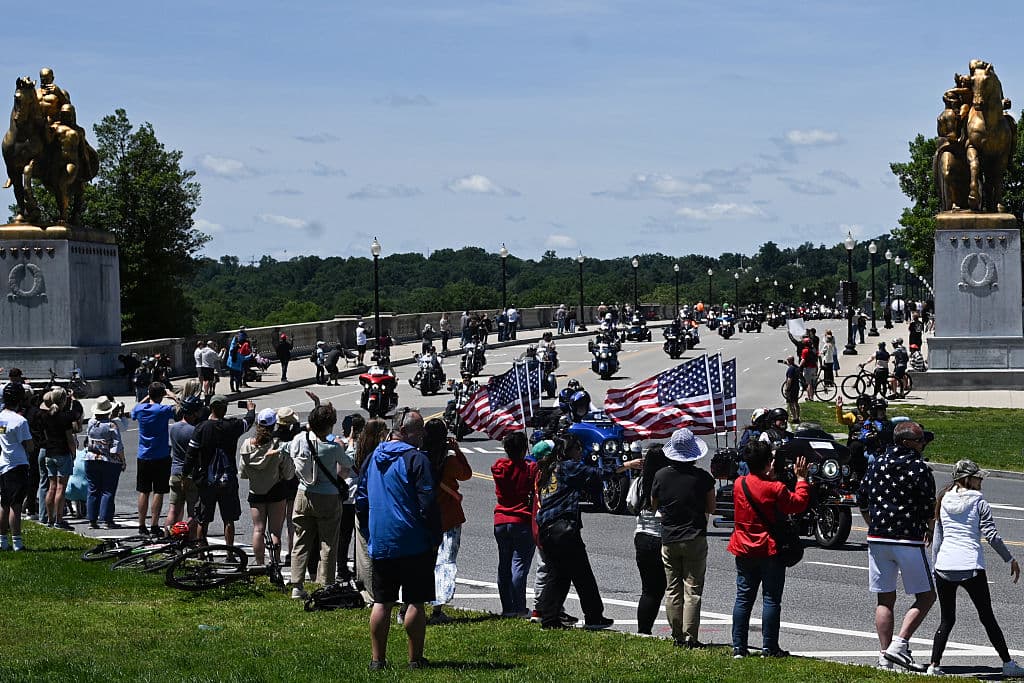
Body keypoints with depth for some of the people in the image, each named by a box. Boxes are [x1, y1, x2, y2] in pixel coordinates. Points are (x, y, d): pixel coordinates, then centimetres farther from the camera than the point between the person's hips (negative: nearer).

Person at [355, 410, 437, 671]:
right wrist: (434, 538, -4)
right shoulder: (415, 458, -10)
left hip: (379, 544, 6)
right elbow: (428, 502, -13)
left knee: (381, 602, 8)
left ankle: (377, 659, 8)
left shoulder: (373, 458, 12)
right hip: (413, 543, -6)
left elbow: (361, 500, 17)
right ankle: (415, 659, 1)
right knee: (415, 602, 0)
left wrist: (368, 535, 23)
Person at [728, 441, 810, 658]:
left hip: (744, 550, 5)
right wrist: (801, 479, 3)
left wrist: (768, 476, 15)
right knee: (771, 599, 2)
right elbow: (799, 503, -6)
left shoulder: (739, 484, -1)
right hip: (770, 550, -5)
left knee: (743, 598, 9)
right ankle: (769, 647, 3)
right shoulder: (775, 488, -17)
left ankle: (738, 646, 8)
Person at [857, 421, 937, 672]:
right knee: (926, 596, 6)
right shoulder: (919, 467, -9)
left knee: (885, 600, 10)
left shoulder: (877, 464, 8)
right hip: (909, 541, -6)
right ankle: (898, 645, -7)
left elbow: (862, 501, 14)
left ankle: (885, 657, 6)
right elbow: (929, 507, -8)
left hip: (877, 539, 6)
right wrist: (930, 531, 12)